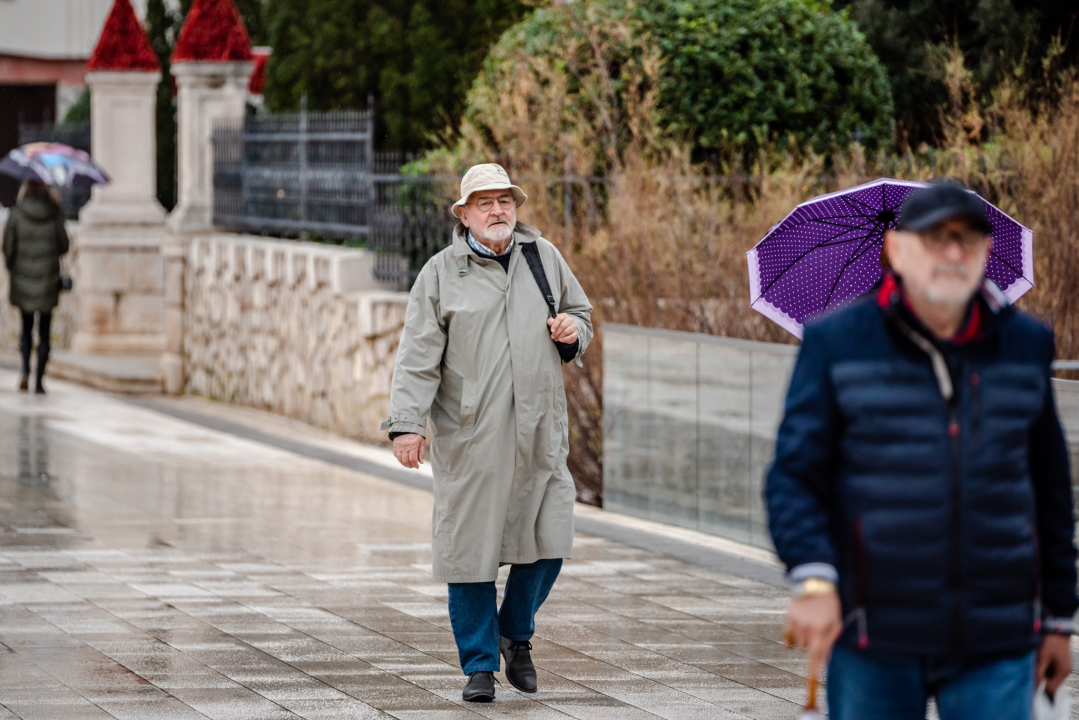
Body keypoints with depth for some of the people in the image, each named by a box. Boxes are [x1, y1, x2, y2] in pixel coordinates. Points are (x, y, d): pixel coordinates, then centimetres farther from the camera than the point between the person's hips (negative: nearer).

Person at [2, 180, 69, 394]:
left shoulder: (16, 214, -6)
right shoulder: (54, 214, -4)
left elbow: (8, 247, -4)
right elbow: (63, 247, -1)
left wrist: (10, 264, 15)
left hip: (23, 279, 0)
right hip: (48, 280, 0)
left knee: (26, 327, 16)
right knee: (44, 332, 5)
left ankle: (25, 369, -5)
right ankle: (39, 381, 1)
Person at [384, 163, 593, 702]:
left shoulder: (545, 258, 12)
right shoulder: (441, 273, 1)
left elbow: (581, 313, 26)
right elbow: (418, 355, -3)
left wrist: (572, 331, 2)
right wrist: (407, 423, -12)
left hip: (538, 434, 3)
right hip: (470, 439, -3)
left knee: (548, 541, 1)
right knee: (471, 546, -1)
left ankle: (516, 633, 27)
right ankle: (480, 664, 11)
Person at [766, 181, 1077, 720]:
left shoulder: (1024, 346, 6)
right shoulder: (838, 346, -3)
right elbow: (794, 478, -8)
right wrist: (814, 581, -25)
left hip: (995, 646, 1)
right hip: (875, 640, -1)